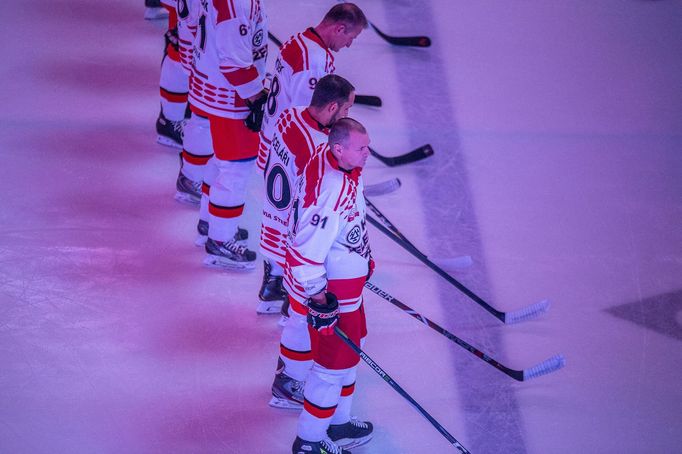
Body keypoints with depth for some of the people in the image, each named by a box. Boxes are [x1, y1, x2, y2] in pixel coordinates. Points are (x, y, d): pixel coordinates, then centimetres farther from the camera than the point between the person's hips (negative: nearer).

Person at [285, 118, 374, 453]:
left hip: (346, 279, 10)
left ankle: (338, 423, 43)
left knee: (348, 349, 25)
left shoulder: (333, 159, -4)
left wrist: (362, 257, 23)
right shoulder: (331, 191, -35)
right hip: (329, 289, -10)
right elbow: (308, 249, -31)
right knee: (333, 363, 4)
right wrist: (318, 297, -23)